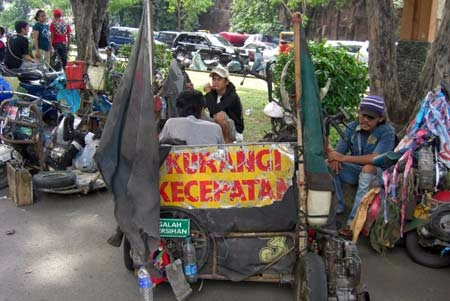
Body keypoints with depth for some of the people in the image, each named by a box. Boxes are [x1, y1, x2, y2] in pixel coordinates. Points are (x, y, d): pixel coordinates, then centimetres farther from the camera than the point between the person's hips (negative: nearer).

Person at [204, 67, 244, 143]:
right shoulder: (213, 93, -2)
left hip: (234, 131, -7)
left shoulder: (232, 96, -23)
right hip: (219, 129, 7)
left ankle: (227, 141, -13)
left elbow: (214, 110, -36)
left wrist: (208, 93, -25)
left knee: (219, 115, -34)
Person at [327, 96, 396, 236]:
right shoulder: (352, 128, -3)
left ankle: (353, 221, -37)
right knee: (328, 165, -17)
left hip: (378, 174, -4)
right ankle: (337, 208, -13)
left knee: (368, 168, -38)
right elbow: (339, 151, -5)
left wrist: (343, 158, -33)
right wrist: (333, 158, -32)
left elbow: (375, 158, -31)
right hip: (356, 172, 5)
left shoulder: (387, 132, -17)